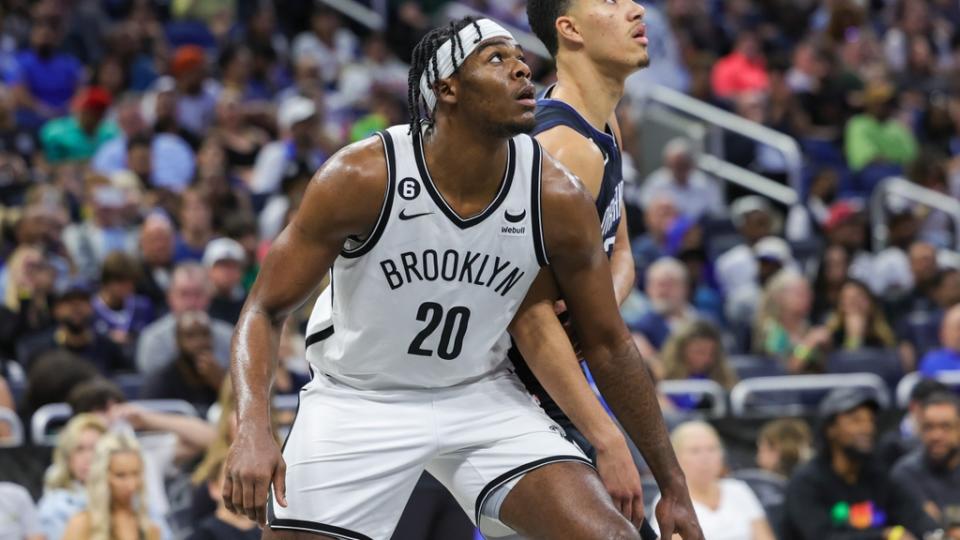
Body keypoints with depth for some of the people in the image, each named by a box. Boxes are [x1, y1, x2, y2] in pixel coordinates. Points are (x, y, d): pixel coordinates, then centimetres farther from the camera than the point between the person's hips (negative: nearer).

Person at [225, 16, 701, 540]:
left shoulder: (558, 199, -14)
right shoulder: (362, 178, -22)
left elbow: (607, 345, 0)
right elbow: (265, 310, -15)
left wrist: (673, 484, 5)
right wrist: (253, 429, -33)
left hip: (481, 396, 2)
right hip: (358, 399, -2)